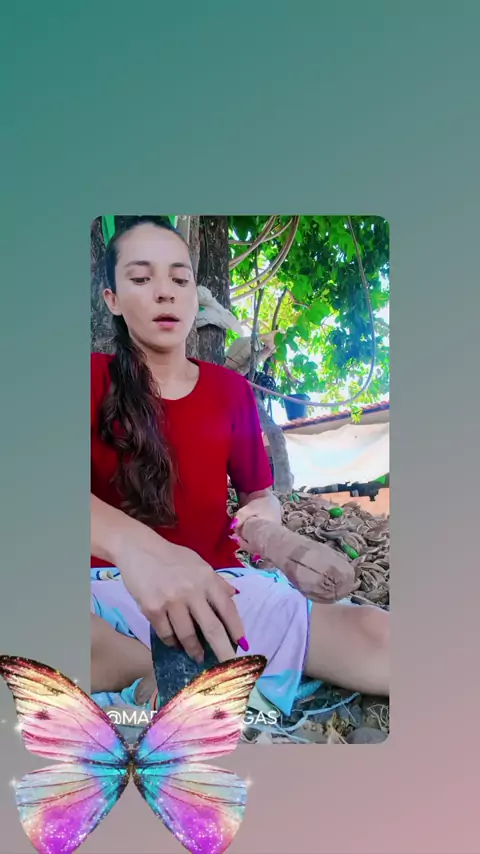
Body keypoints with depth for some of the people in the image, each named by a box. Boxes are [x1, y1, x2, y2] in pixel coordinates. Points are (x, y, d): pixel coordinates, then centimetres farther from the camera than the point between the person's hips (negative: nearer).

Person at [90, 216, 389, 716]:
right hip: (111, 586, 0)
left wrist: (266, 517, -12)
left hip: (215, 583, 1)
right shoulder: (95, 379, 1)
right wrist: (133, 545, -40)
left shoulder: (231, 391, 9)